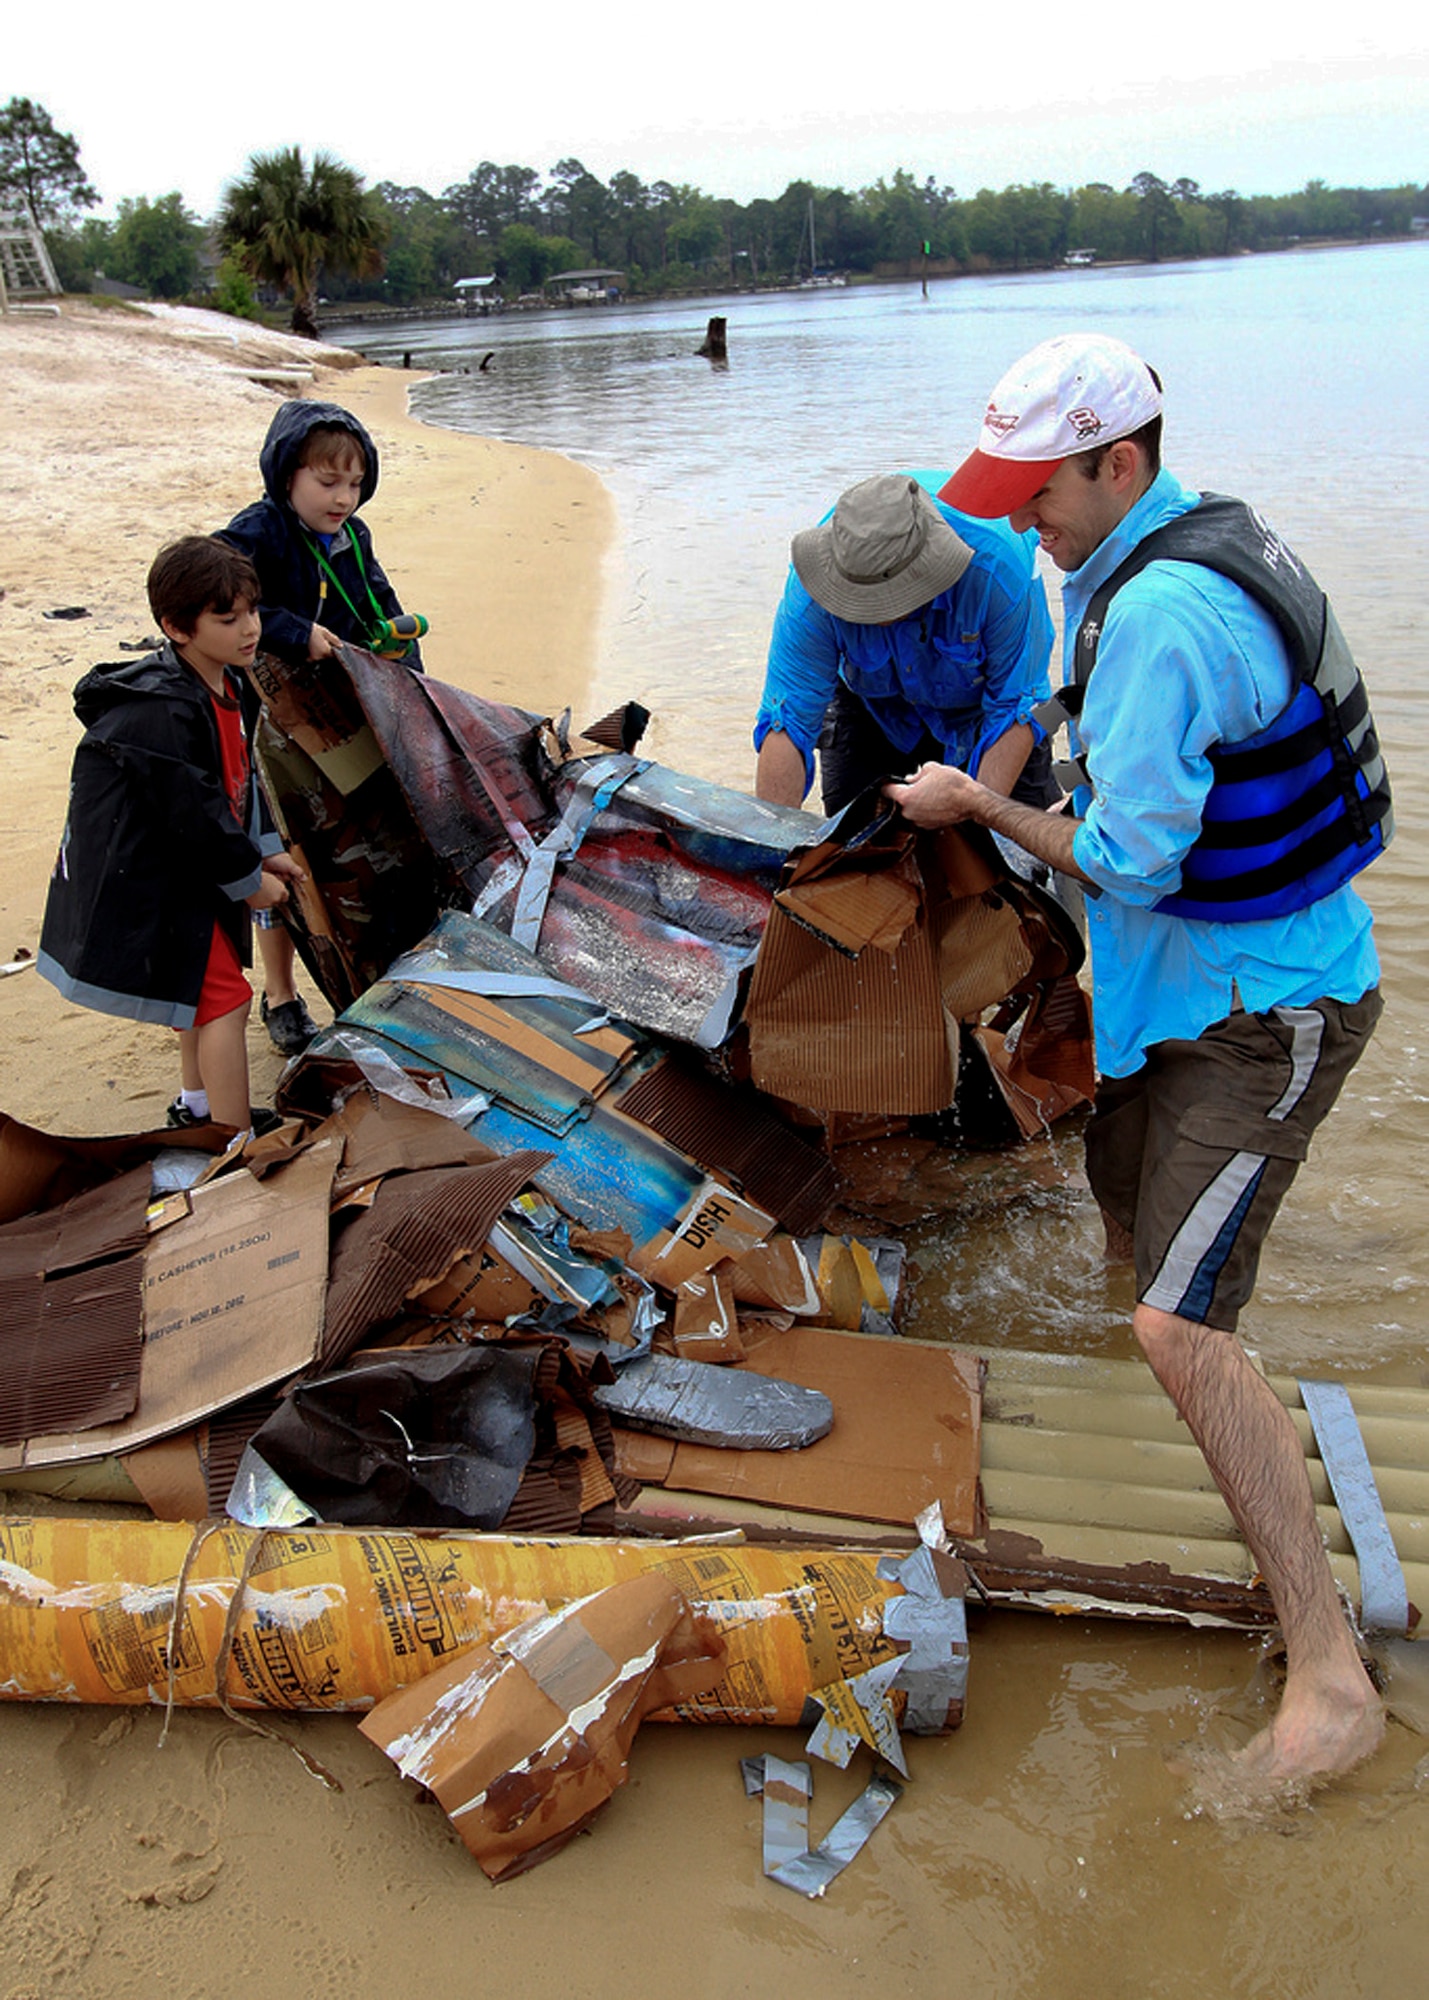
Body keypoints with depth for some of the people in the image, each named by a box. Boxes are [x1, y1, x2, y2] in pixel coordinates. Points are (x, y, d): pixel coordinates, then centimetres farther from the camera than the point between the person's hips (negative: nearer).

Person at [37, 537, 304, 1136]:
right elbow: (192, 812, -24)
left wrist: (261, 853, 9)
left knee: (202, 990, 22)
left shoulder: (223, 685, 4)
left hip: (184, 869, 10)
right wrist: (248, 878, -13)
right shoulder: (159, 714, -28)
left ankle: (198, 1106, 41)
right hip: (144, 884, -10)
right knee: (225, 998, -9)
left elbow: (234, 784, 15)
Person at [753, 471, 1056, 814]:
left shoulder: (999, 566, -39)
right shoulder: (808, 593, -35)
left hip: (977, 703, -1)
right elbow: (786, 724, -32)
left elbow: (1015, 709, -30)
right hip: (871, 711, 1)